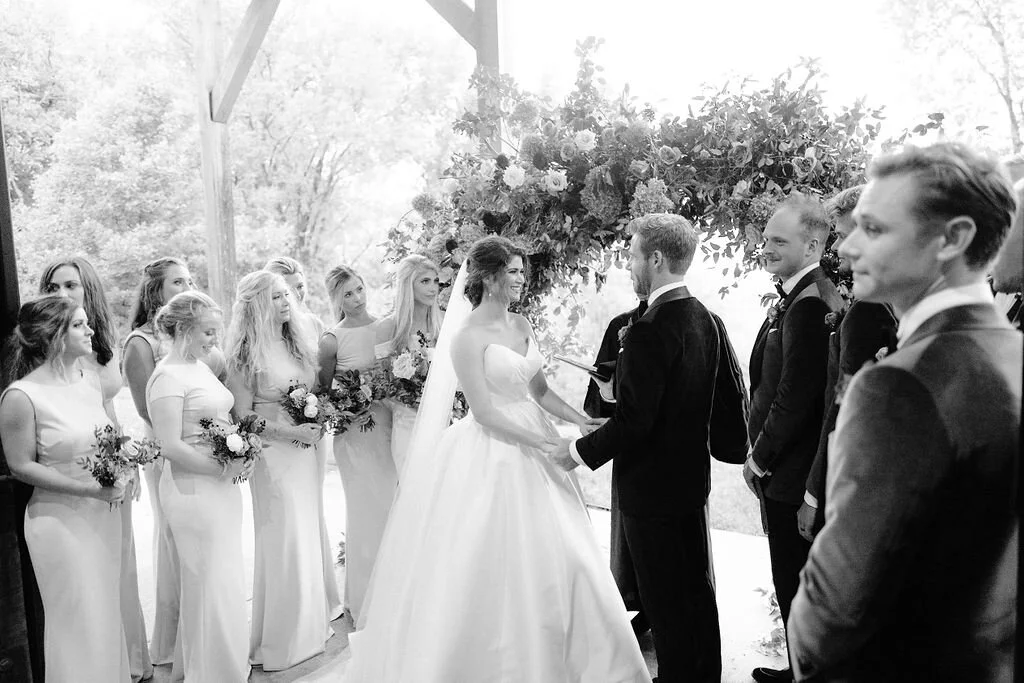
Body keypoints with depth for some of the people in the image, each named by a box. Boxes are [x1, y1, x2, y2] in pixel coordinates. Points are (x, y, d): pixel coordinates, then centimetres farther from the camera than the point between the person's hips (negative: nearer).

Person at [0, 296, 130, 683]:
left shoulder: (90, 378, 2)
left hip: (104, 513, 6)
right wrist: (88, 488, -18)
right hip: (61, 518, -6)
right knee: (79, 621, 7)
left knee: (108, 612, 16)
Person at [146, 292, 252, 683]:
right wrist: (224, 469, -16)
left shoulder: (201, 367, 11)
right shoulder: (168, 377, -15)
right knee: (210, 584, 3)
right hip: (193, 489, -8)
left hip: (221, 487, 9)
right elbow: (171, 447, -20)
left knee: (227, 580, 17)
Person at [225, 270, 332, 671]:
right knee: (283, 545, 2)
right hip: (273, 455, -6)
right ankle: (280, 641, 19)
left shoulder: (296, 344, 9)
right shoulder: (246, 354, -10)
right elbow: (242, 416, -12)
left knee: (308, 539, 12)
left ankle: (309, 625, 28)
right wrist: (291, 432, -17)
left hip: (306, 452, 6)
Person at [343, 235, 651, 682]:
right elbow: (485, 414, -18)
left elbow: (539, 390, 12)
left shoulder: (521, 325, 8)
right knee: (492, 564, 3)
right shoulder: (468, 337, -14)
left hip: (533, 448, 8)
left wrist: (583, 422, -2)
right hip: (492, 456, -7)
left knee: (557, 557, 12)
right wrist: (549, 444, -20)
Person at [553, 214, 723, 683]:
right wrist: (621, 390, 11)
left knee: (665, 600, 7)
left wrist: (579, 451, -12)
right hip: (693, 476, 9)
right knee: (697, 587, 22)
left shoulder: (648, 332, -25)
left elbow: (634, 423, -25)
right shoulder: (704, 319, 3)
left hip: (651, 486, -9)